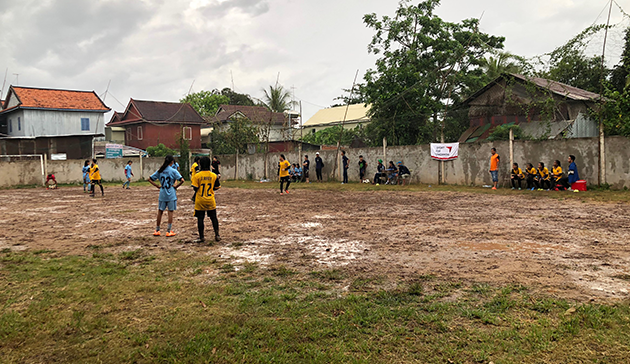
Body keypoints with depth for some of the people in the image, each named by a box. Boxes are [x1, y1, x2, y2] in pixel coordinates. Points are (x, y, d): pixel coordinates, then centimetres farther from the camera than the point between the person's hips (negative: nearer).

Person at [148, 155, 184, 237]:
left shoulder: (159, 171, 4)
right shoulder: (173, 171, -9)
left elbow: (150, 179, 6)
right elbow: (182, 180, -19)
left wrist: (157, 186, 5)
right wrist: (176, 186, -6)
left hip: (162, 195, 4)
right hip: (171, 195, -4)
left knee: (160, 211, 13)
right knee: (170, 212, 5)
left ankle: (157, 230, 20)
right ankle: (169, 231, 7)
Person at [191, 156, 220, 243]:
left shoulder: (197, 176, -10)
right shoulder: (213, 175, -2)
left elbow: (195, 188, -10)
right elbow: (215, 188, 4)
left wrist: (192, 182, 9)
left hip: (200, 201, -2)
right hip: (210, 200, 2)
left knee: (200, 219, 6)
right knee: (213, 217, 13)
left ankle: (201, 237, 7)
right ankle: (217, 235, 11)